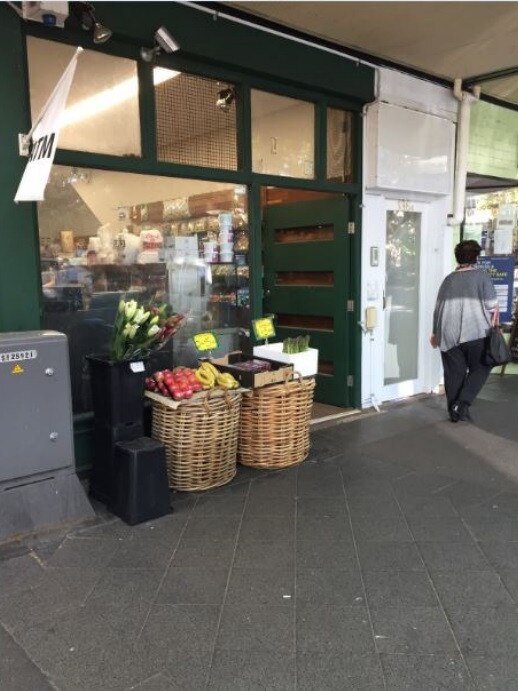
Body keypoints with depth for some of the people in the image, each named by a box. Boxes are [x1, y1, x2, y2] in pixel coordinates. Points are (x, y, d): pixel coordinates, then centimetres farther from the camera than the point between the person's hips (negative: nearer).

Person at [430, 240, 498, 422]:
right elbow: (492, 306, -6)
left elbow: (438, 308, 13)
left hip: (448, 335, 4)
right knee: (480, 369, 11)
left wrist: (435, 333, 21)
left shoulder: (448, 279, 10)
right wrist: (494, 325, 8)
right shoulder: (481, 276, -2)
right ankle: (462, 403, -4)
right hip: (475, 332, -4)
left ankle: (454, 412, 17)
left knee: (454, 372, 11)